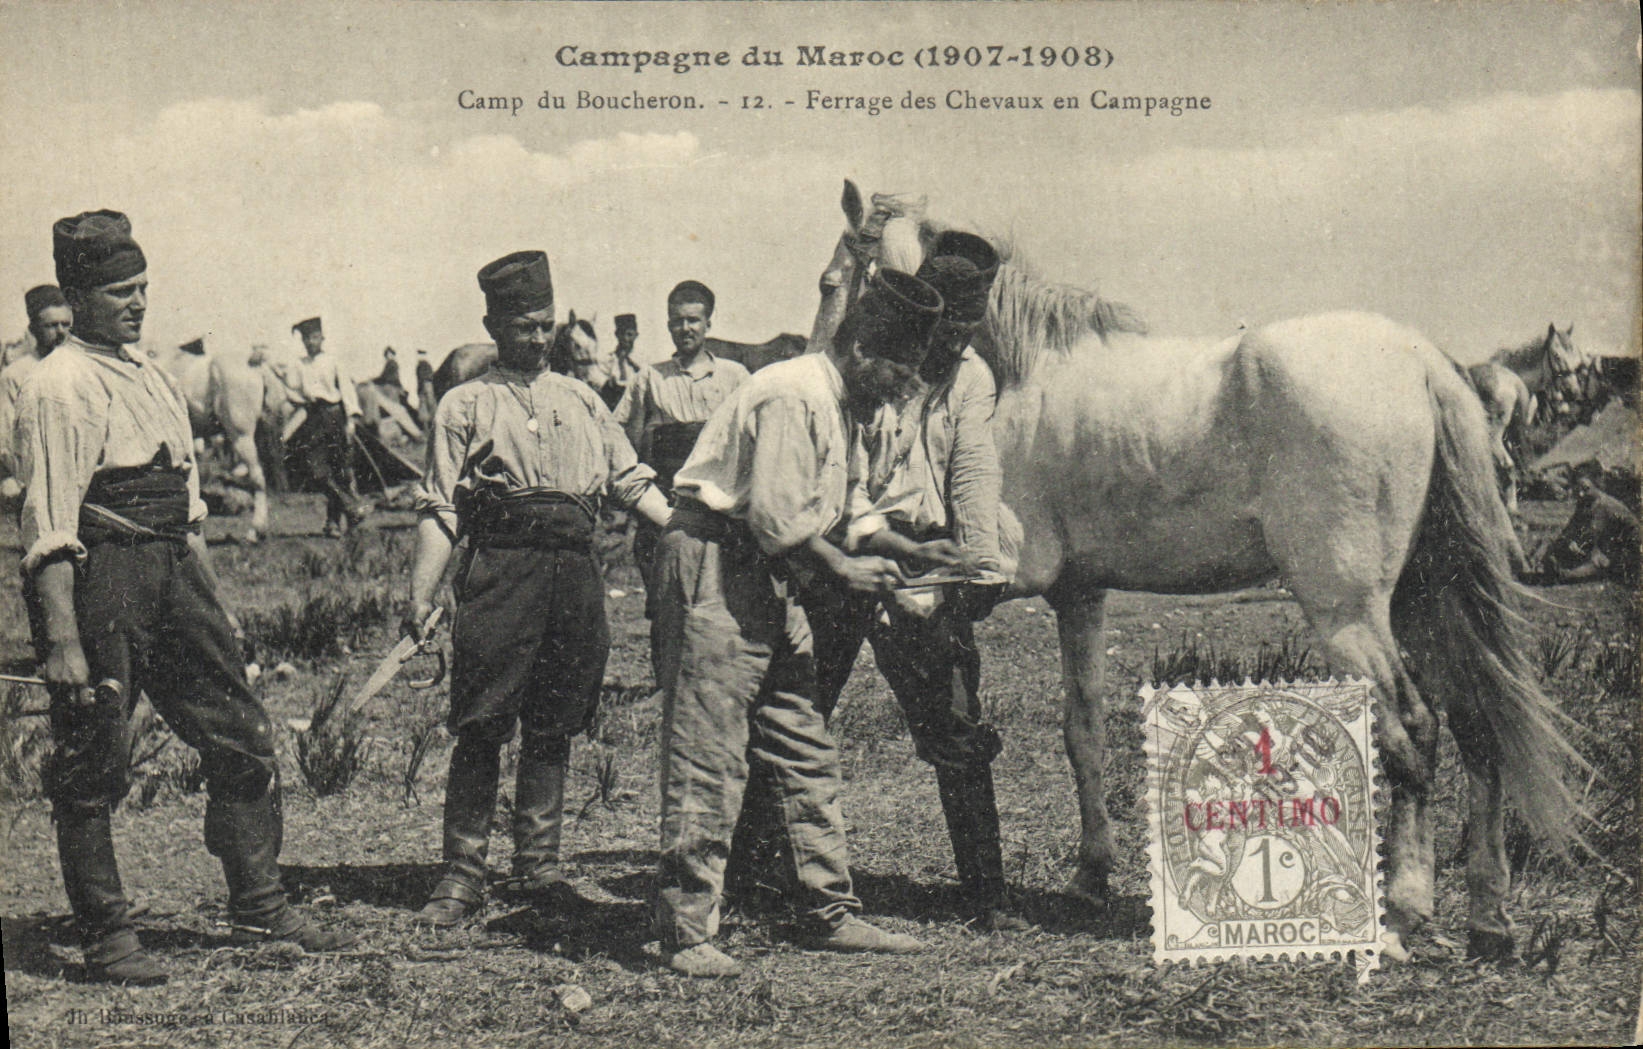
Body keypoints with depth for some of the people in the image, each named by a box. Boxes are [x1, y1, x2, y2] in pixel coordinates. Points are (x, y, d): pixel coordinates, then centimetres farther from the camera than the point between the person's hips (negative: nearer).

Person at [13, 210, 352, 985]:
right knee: (92, 767, 1)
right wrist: (61, 636, -21)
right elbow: (49, 523, -16)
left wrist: (209, 599, 19)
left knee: (242, 738, 8)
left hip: (175, 571, 9)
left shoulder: (148, 376, 18)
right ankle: (106, 937, 10)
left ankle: (258, 908, 18)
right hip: (101, 574, -8)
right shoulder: (59, 386, -9)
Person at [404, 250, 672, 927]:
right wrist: (420, 597, -7)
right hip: (500, 565, -4)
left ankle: (537, 865, 15)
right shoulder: (466, 404, 8)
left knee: (554, 726, 6)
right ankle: (462, 874, 0)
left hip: (574, 569, 4)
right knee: (481, 727, -6)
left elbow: (632, 482, 19)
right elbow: (438, 509, 2)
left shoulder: (581, 401, 21)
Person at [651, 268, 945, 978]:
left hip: (770, 579, 10)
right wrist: (843, 569, -9)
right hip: (715, 571, -10)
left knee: (807, 753, 10)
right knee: (708, 758, -8)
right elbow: (776, 518, -22)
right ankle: (686, 933, -3)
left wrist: (884, 567, 8)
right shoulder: (792, 395, -17)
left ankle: (833, 915, 17)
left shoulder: (837, 407, 16)